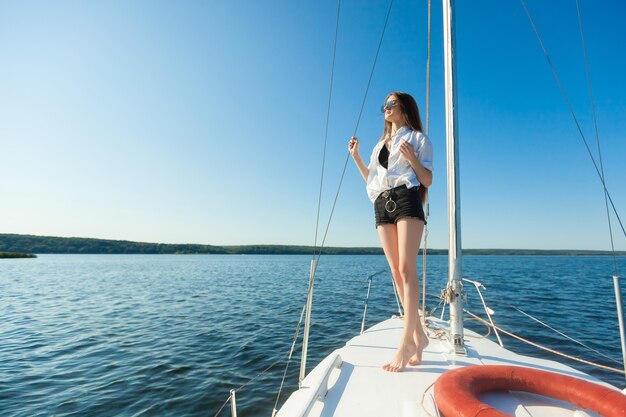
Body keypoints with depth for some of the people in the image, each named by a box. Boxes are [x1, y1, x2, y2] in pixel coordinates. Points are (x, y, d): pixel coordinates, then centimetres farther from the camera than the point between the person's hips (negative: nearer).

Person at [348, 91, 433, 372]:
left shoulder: (418, 139, 11)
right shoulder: (380, 144, 29)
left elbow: (427, 181, 3)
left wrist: (412, 158, -13)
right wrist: (356, 157, 17)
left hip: (406, 199, -5)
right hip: (382, 204, 6)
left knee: (407, 268, -15)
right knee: (396, 272, 0)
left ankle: (405, 345, -16)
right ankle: (419, 335, 9)